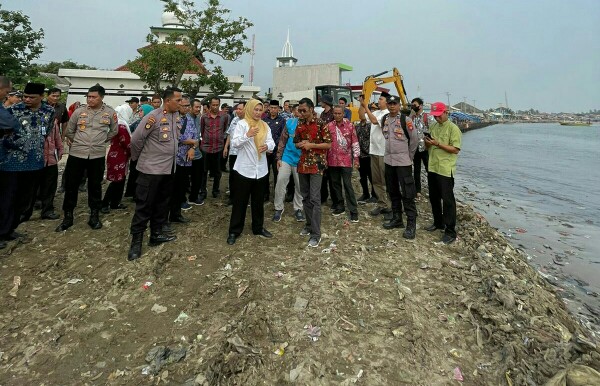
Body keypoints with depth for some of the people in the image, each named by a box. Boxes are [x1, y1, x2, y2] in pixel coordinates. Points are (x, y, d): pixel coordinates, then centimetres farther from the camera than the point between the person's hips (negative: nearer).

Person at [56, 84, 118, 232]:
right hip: (76, 153, 1)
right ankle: (68, 217, 19)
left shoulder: (110, 113, -2)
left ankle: (94, 216, 22)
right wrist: (77, 142, 16)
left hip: (97, 155, 0)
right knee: (71, 185, 5)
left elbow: (114, 131, 13)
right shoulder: (79, 111, -2)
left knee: (95, 186, 9)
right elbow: (69, 130, 11)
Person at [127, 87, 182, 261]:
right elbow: (136, 139, -13)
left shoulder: (177, 116, 5)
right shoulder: (153, 117, -17)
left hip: (168, 168, 7)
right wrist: (138, 157, 1)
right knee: (144, 206, 0)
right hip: (151, 168, -7)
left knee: (162, 203, 15)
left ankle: (156, 234, 29)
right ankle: (136, 241, 10)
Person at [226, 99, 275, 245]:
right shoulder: (242, 124, -5)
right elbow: (234, 143, -13)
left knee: (258, 201, 15)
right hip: (244, 169, -5)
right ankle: (234, 231, 12)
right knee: (240, 201, 2)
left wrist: (267, 146, -19)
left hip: (260, 169, 5)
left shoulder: (265, 126, 11)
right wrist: (247, 135, -28)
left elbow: (271, 142, 3)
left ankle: (258, 228, 29)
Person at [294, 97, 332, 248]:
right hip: (303, 164, 6)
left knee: (314, 198, -9)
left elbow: (328, 144, -9)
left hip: (316, 164, -6)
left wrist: (311, 145, -17)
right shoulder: (300, 125, 10)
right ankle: (310, 224, 28)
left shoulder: (321, 124, -8)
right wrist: (300, 144, -6)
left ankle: (316, 233, -6)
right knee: (305, 197, 12)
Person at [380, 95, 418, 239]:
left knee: (407, 193, -6)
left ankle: (411, 225, -1)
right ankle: (397, 219, 27)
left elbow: (414, 140, -5)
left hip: (403, 162, -6)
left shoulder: (405, 120, -10)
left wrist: (408, 156, 0)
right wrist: (390, 152, 14)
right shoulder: (384, 119, 7)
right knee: (393, 192, 14)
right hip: (388, 160, 6)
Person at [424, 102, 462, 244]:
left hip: (445, 170, -7)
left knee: (447, 200, -3)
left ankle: (450, 231, 5)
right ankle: (438, 223, 33)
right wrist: (427, 142, -6)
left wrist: (438, 144, -20)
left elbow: (455, 149, -15)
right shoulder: (432, 127, 11)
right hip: (432, 168, 7)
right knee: (434, 198, 16)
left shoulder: (453, 128, -9)